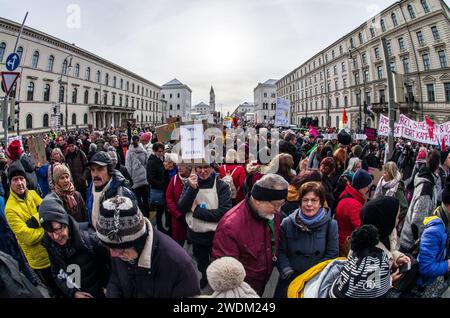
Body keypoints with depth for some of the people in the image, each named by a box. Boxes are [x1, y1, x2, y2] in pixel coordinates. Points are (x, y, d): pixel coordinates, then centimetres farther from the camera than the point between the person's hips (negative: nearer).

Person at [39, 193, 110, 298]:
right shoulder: (50, 246, -12)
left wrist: (105, 286, -9)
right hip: (70, 295, 3)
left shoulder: (90, 240, -26)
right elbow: (56, 274, -2)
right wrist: (73, 293, -11)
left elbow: (111, 262, -14)